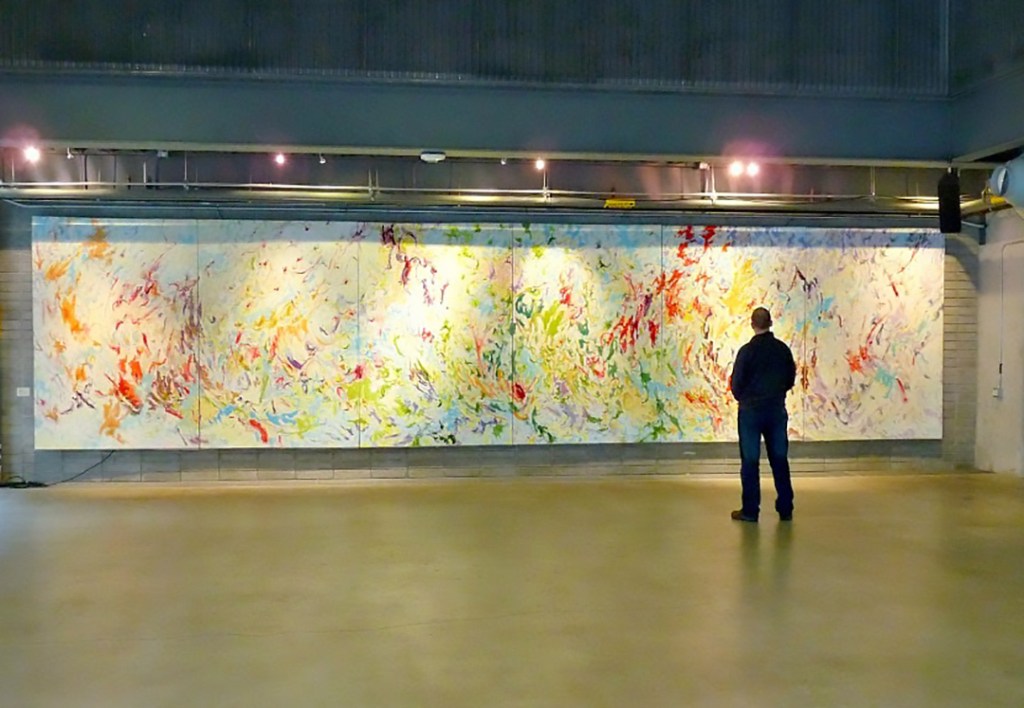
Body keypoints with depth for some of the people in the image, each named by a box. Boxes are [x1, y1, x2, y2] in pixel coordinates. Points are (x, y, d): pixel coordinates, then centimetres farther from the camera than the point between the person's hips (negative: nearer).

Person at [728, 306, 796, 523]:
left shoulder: (747, 350, -13)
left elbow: (736, 382, -9)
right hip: (777, 409, 4)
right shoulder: (782, 349, -1)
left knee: (750, 461, 3)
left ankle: (750, 510, 6)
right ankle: (785, 509, 15)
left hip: (750, 410, -4)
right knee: (779, 459, 11)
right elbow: (790, 379, 8)